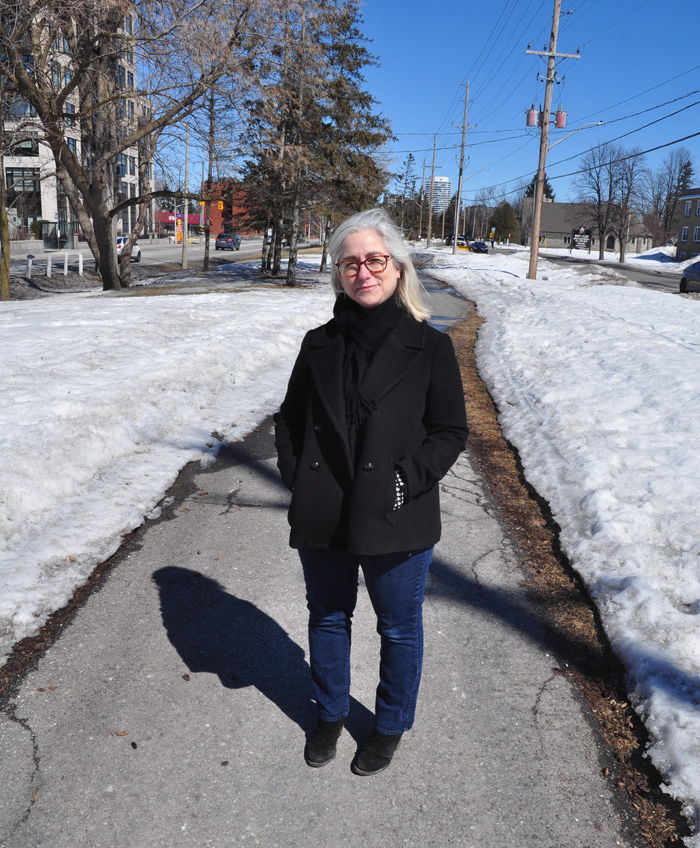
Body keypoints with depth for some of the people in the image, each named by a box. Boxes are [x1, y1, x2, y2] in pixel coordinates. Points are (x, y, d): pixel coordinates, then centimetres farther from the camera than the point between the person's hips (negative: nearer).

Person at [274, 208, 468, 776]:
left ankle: (391, 727, 41)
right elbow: (289, 419, 10)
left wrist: (407, 481, -17)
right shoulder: (320, 345, 3)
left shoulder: (430, 347, -7)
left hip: (396, 524, -3)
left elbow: (450, 431, -5)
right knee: (327, 619, 20)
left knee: (399, 629, 15)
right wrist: (297, 478, -3)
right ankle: (331, 715, 46)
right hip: (322, 519, 3)